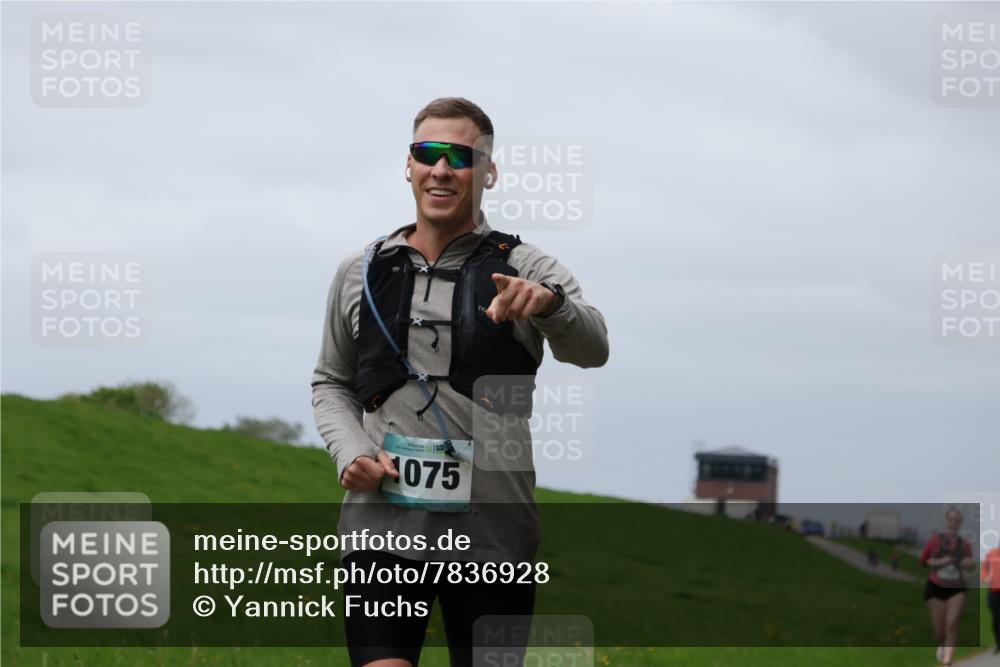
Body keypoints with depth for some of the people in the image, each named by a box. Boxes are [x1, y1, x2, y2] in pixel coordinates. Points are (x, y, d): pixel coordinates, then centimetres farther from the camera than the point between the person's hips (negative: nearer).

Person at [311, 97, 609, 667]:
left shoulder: (524, 269, 3)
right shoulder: (362, 273, 12)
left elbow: (591, 349, -15)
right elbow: (332, 382, 21)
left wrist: (548, 303, -37)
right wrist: (351, 452, 0)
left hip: (492, 534, -1)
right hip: (383, 526, 1)